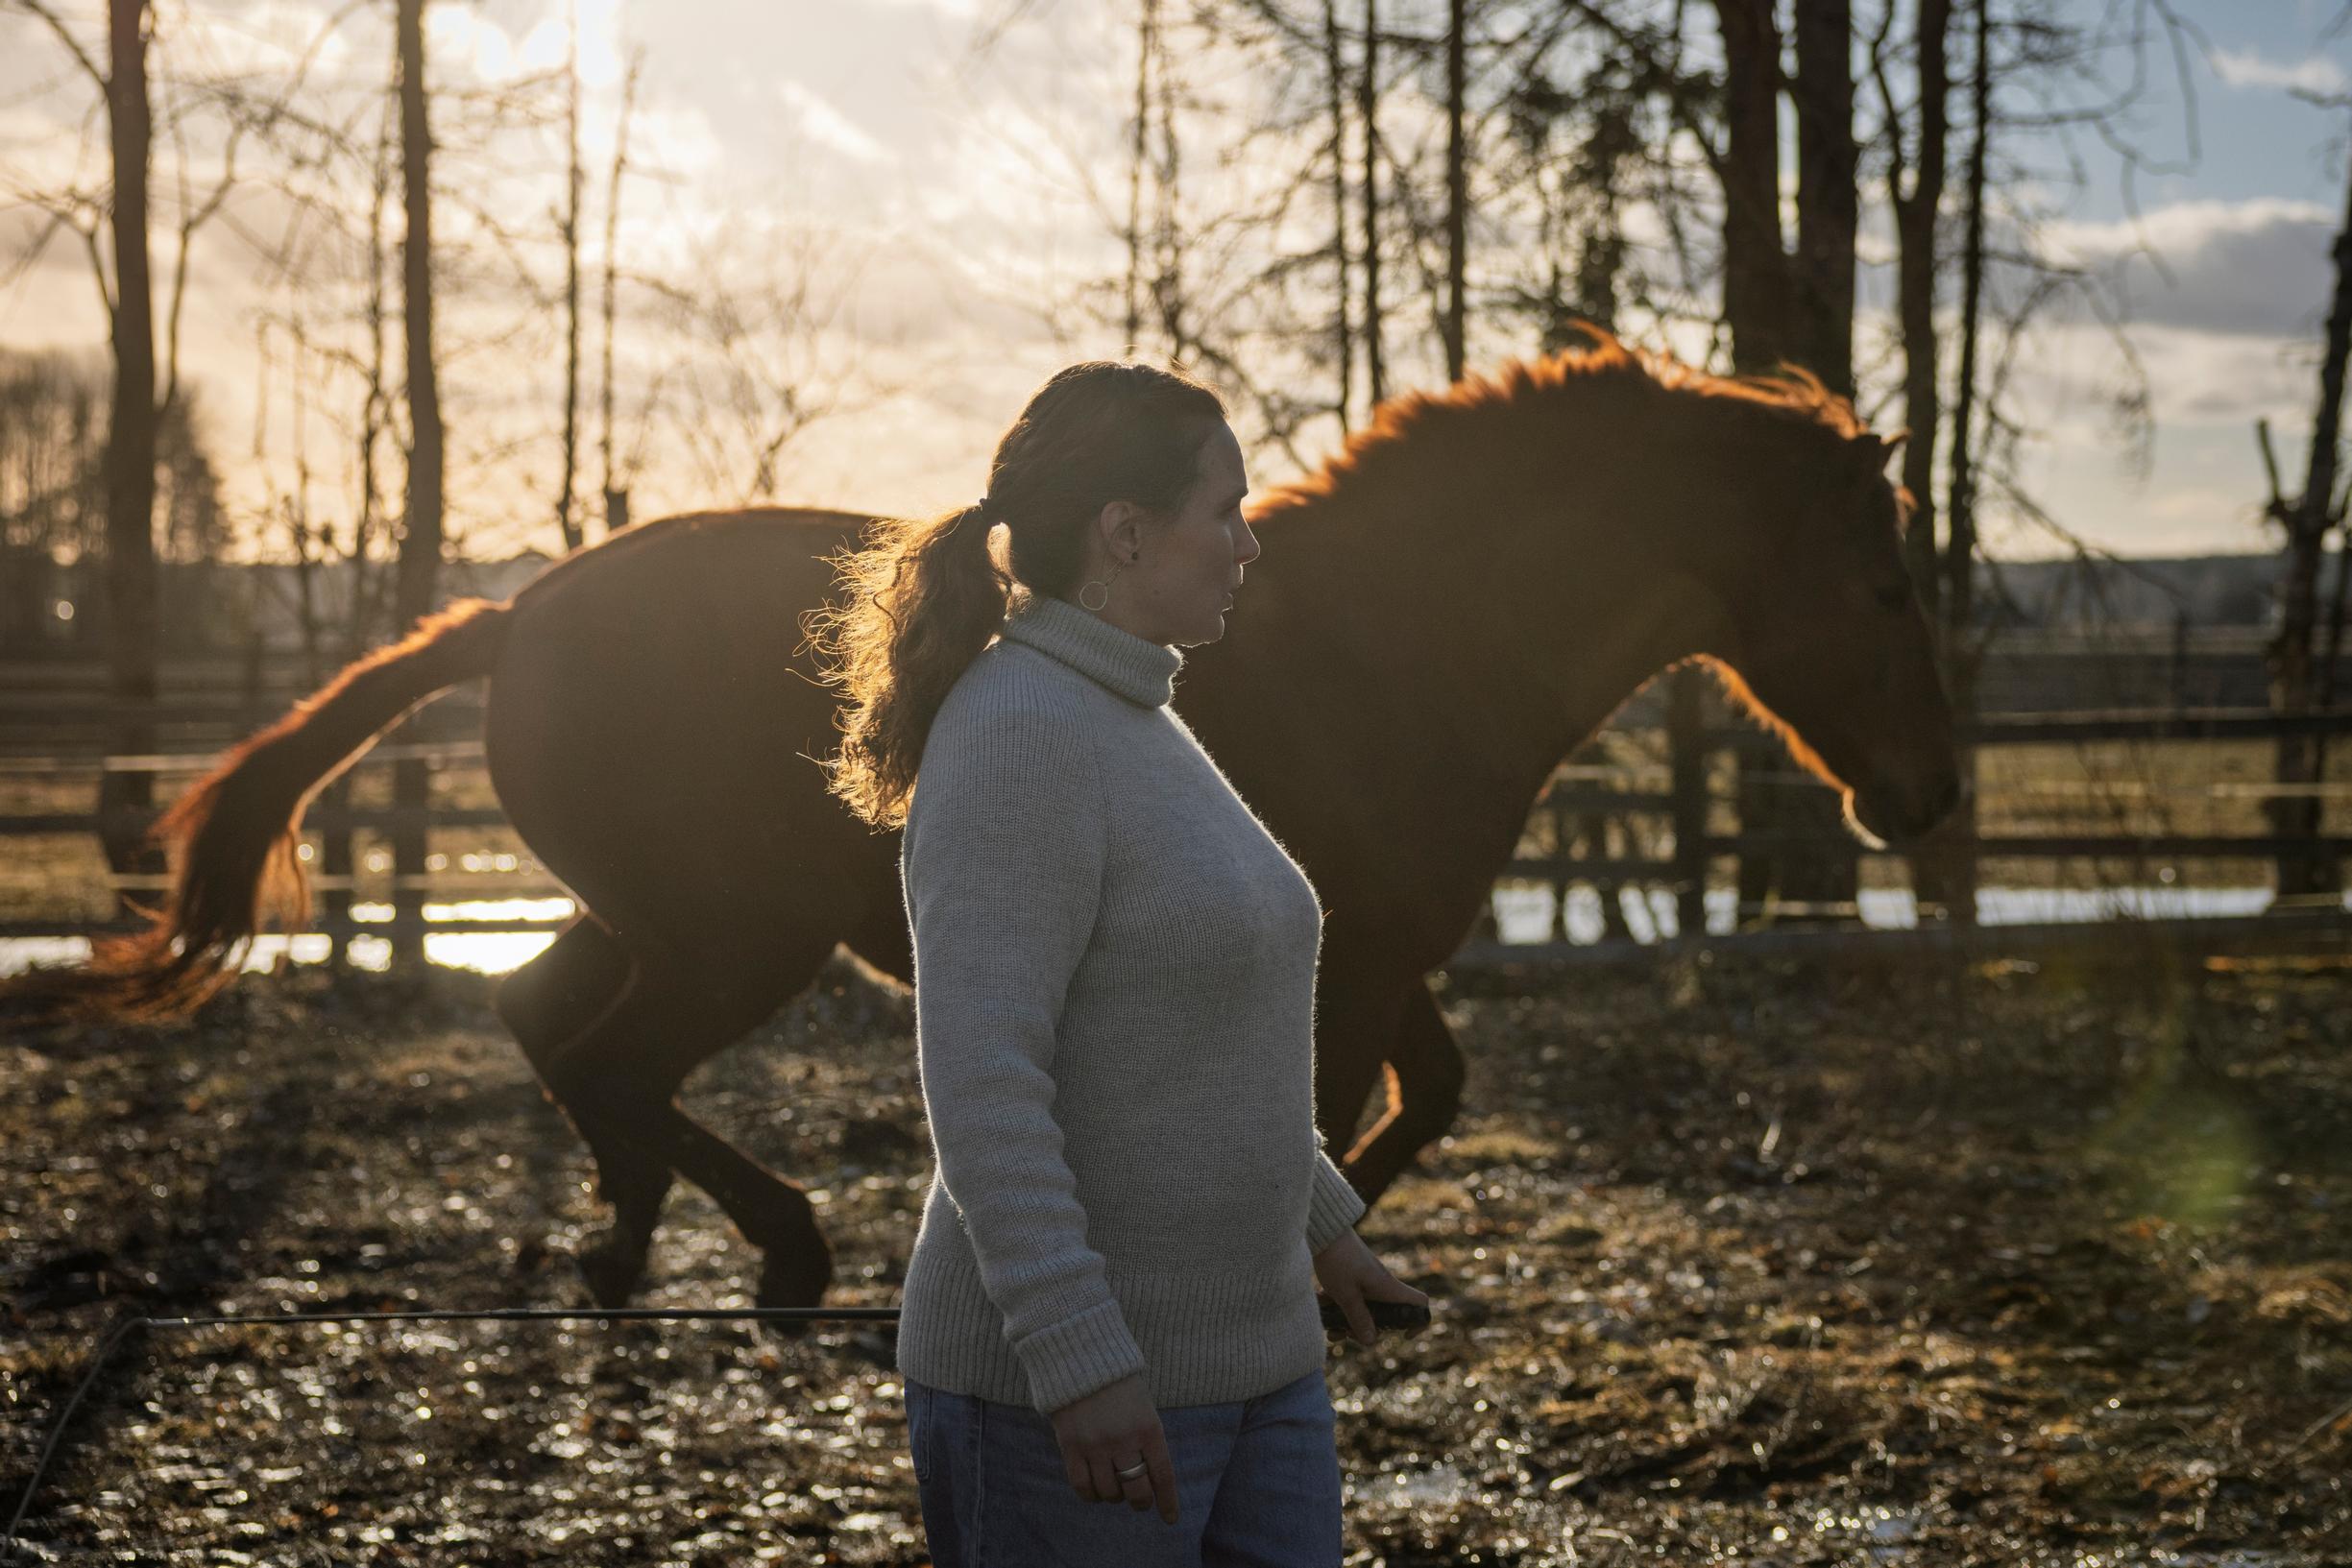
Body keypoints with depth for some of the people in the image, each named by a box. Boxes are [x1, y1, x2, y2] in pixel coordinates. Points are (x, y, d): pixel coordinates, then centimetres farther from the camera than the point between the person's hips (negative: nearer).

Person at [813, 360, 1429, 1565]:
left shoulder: (1131, 727, 13)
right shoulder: (1018, 735, -17)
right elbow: (978, 1077, -24)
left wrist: (1317, 1218, 33)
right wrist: (1080, 1361, -28)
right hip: (1058, 1386, -9)